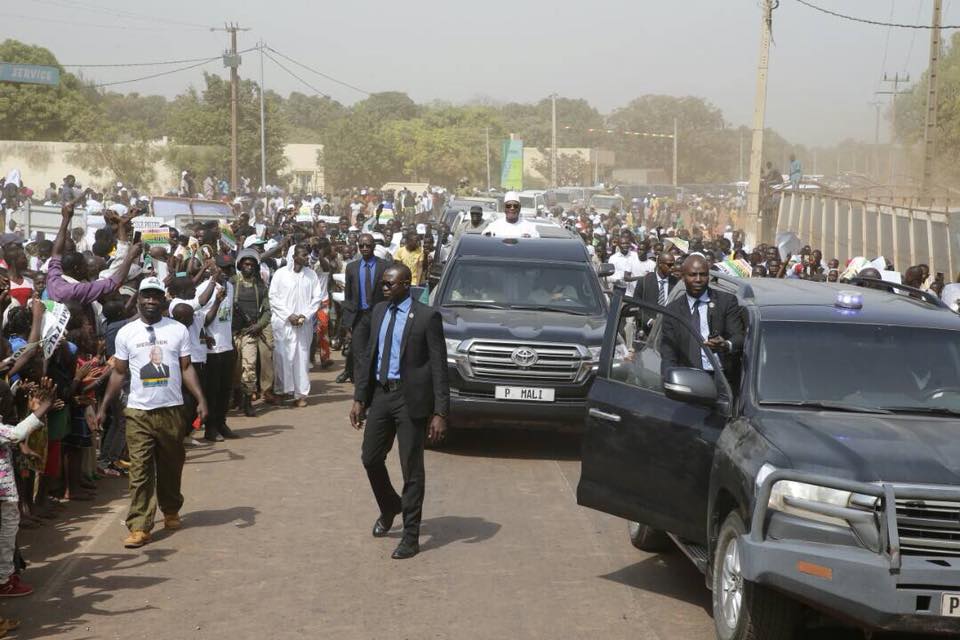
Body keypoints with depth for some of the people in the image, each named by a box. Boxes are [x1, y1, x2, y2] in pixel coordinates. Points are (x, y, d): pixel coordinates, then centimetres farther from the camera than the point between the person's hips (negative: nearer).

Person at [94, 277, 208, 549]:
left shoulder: (178, 330, 1)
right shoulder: (126, 333, 2)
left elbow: (186, 368, 3)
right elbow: (119, 373, 7)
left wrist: (200, 399, -9)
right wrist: (103, 406, 3)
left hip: (172, 409, 1)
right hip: (138, 411, -1)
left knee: (171, 465, 14)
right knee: (140, 470, -4)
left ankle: (171, 511, 34)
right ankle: (139, 527, -5)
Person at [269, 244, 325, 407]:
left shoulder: (311, 275, 5)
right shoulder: (280, 273, -1)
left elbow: (317, 297, 6)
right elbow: (273, 297, -1)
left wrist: (305, 316, -6)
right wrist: (288, 316, -8)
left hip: (304, 324, 2)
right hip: (282, 322, -1)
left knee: (302, 357, 0)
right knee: (283, 356, -2)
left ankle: (301, 393, 4)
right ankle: (282, 390, 8)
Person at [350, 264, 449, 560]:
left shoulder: (426, 317, -11)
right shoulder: (379, 311, 8)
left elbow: (439, 367, -12)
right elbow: (370, 356, 14)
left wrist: (440, 413, -16)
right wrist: (359, 398, 9)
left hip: (410, 398, -6)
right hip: (381, 394, 6)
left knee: (412, 469, 2)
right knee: (371, 459, 13)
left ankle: (411, 536, 13)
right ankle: (389, 508, 41)